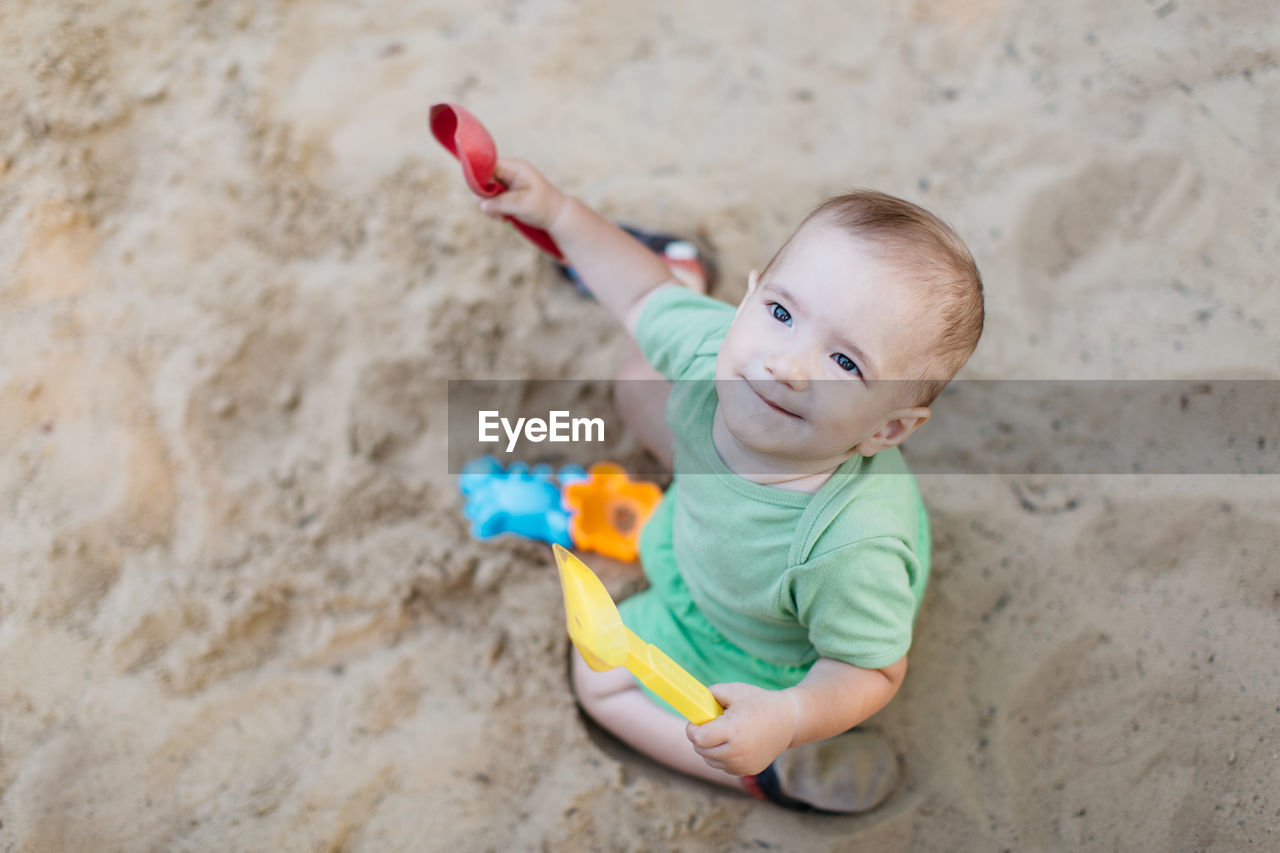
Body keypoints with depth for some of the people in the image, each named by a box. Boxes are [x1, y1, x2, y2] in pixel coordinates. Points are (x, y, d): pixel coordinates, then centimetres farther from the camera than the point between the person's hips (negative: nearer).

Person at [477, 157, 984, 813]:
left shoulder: (850, 550, -49)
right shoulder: (715, 348, -34)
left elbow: (873, 669, -30)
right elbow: (643, 301, -10)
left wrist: (786, 718, -49)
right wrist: (558, 212, -13)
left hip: (770, 651, -6)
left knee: (602, 680, 9)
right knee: (639, 379, 15)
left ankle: (780, 771, 10)